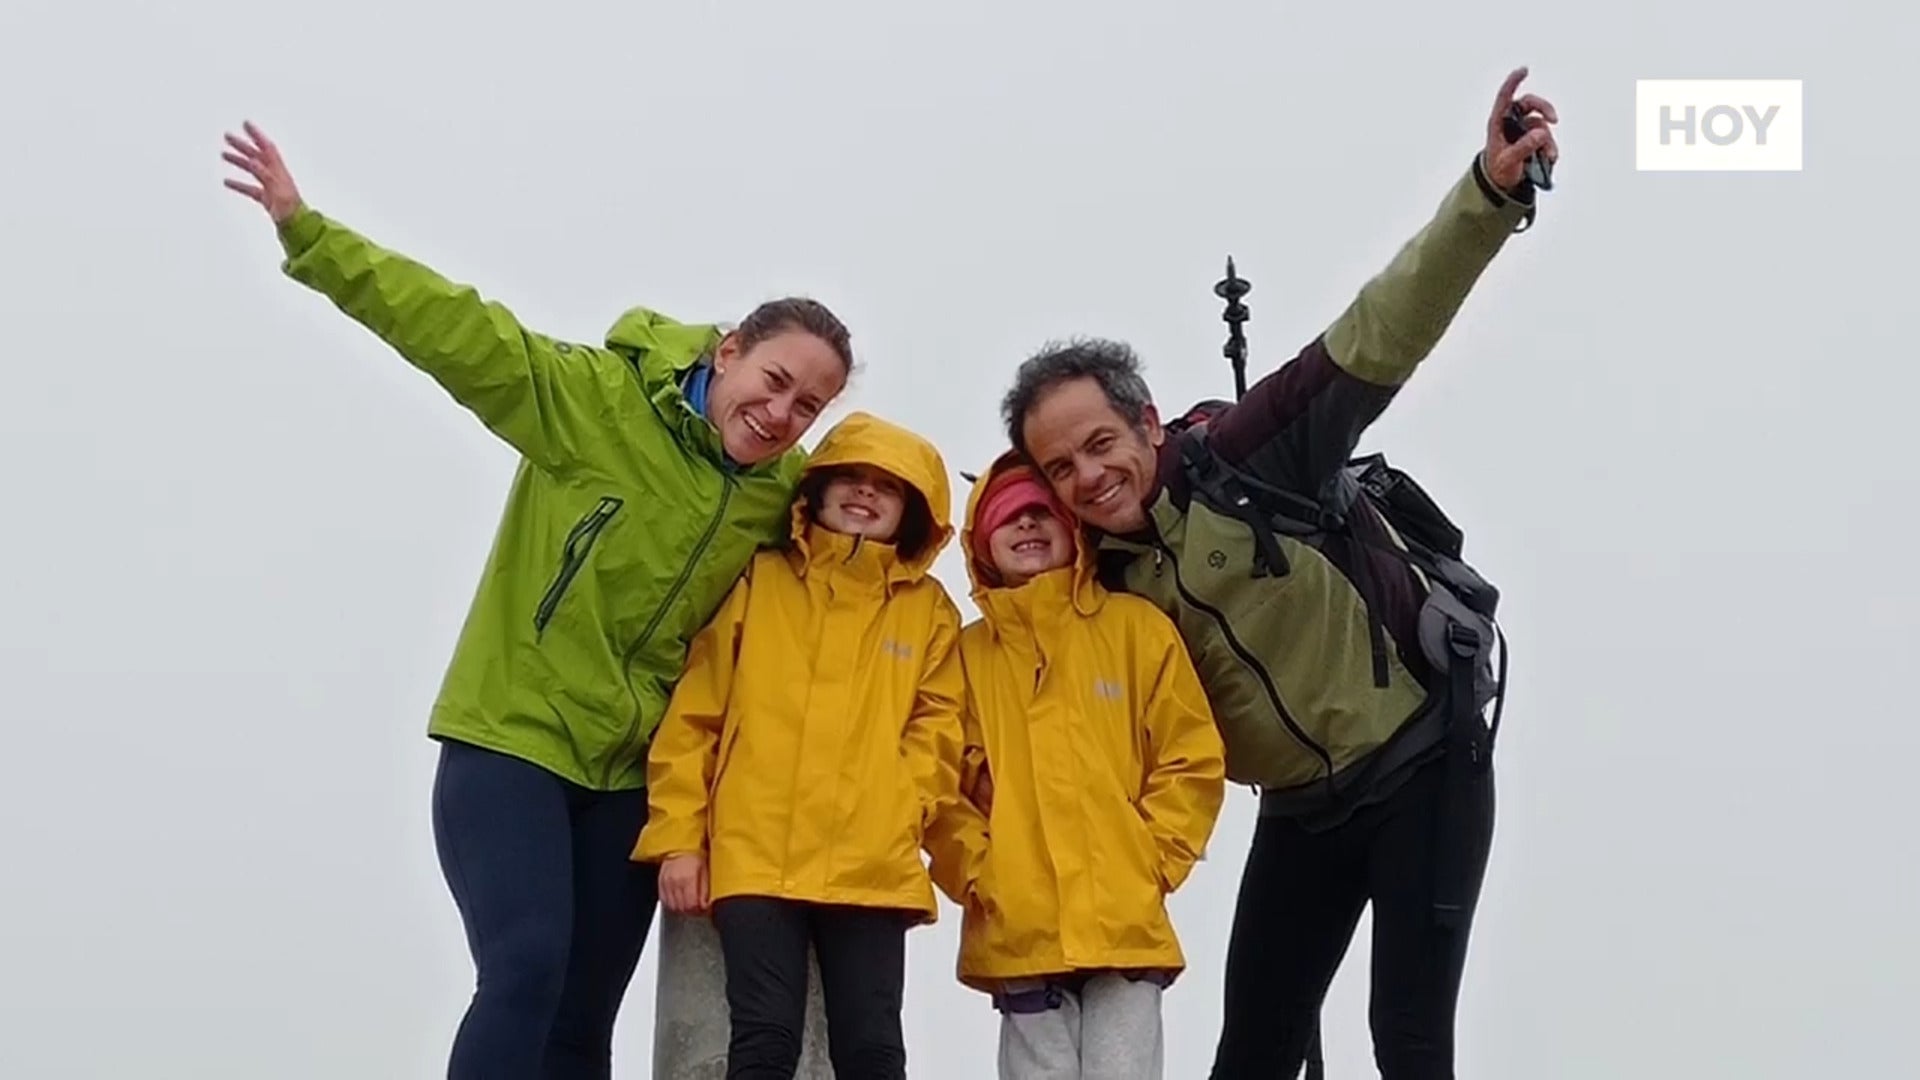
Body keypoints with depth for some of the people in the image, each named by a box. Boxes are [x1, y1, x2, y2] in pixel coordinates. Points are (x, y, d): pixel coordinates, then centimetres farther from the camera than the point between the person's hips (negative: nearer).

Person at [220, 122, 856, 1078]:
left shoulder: (787, 494, 1)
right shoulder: (595, 399, -12)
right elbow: (459, 330, -18)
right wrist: (307, 233, -26)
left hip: (630, 768, 5)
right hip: (508, 738, -5)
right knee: (525, 973, -21)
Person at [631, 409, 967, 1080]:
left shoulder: (929, 608, 14)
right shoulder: (758, 580, 10)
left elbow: (936, 729, 9)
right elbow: (694, 714, 7)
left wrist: (896, 812, -8)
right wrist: (678, 837, 0)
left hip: (874, 869, 1)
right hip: (755, 859, -1)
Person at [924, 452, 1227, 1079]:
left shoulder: (1136, 628, 7)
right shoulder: (965, 652, 10)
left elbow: (1194, 760, 6)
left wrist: (1150, 863, -3)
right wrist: (976, 870, -7)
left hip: (1127, 925, -1)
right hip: (1017, 934, 1)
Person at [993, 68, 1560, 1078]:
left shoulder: (1249, 456, -19)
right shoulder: (1097, 585, -4)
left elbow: (1380, 338, -27)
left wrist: (1489, 195, -38)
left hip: (1422, 765, -5)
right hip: (1300, 809, 5)